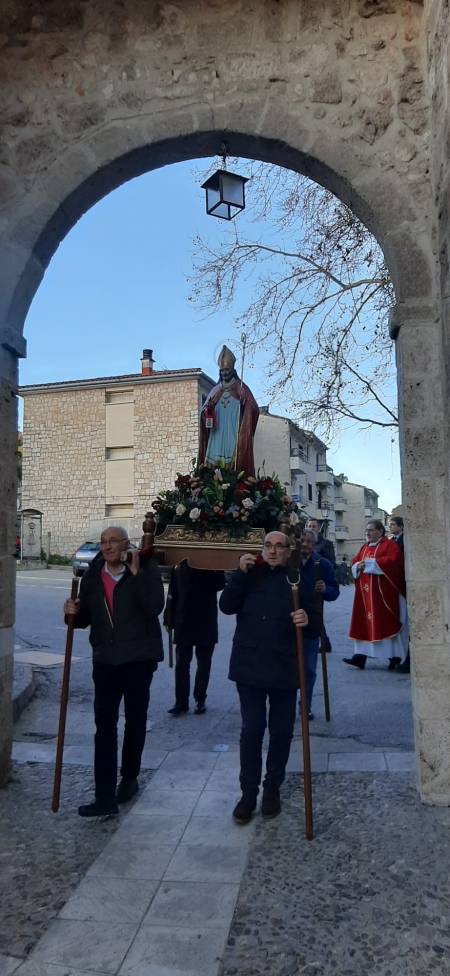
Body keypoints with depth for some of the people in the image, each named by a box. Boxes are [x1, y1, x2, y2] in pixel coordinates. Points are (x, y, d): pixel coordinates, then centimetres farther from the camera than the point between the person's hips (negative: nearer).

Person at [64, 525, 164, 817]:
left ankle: (129, 778, 34)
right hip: (105, 659, 3)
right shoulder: (93, 575, 6)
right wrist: (76, 612, -10)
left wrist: (136, 573, -23)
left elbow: (155, 606, -22)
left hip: (138, 658, -3)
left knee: (135, 721, 14)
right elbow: (86, 618, 12)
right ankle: (105, 797, 2)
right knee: (104, 726, -2)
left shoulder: (146, 569, -8)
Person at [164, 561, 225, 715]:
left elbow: (220, 584, -19)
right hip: (184, 624, 1)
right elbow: (172, 595, 3)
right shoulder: (179, 567, 1)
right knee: (181, 664, 3)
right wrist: (169, 620, 0)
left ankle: (200, 700, 20)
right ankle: (181, 701, 11)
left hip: (206, 625, -1)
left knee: (203, 664, 9)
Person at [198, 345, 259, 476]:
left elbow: (254, 410, -2)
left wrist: (243, 399, -19)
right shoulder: (215, 390, 19)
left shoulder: (240, 388, 9)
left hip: (234, 436, -3)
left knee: (233, 459, -14)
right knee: (215, 460, -8)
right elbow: (204, 414, 17)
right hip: (216, 436, 3)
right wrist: (208, 408, -5)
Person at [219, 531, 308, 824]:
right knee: (251, 730, 4)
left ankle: (273, 789, 29)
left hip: (284, 668, 0)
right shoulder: (250, 575, 4)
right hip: (250, 666, 1)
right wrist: (241, 573, -17)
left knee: (281, 731, 11)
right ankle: (248, 792, 18)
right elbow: (226, 606, -8)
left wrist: (306, 620, -28)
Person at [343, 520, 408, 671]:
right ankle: (360, 656, 2)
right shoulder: (365, 547, 19)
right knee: (365, 624, 3)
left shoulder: (389, 545, -2)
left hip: (382, 592, -6)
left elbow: (392, 561, -18)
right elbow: (354, 563, 15)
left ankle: (395, 657, 6)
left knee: (386, 623, -3)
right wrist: (358, 566, -8)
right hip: (365, 592, 6)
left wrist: (370, 562, -15)